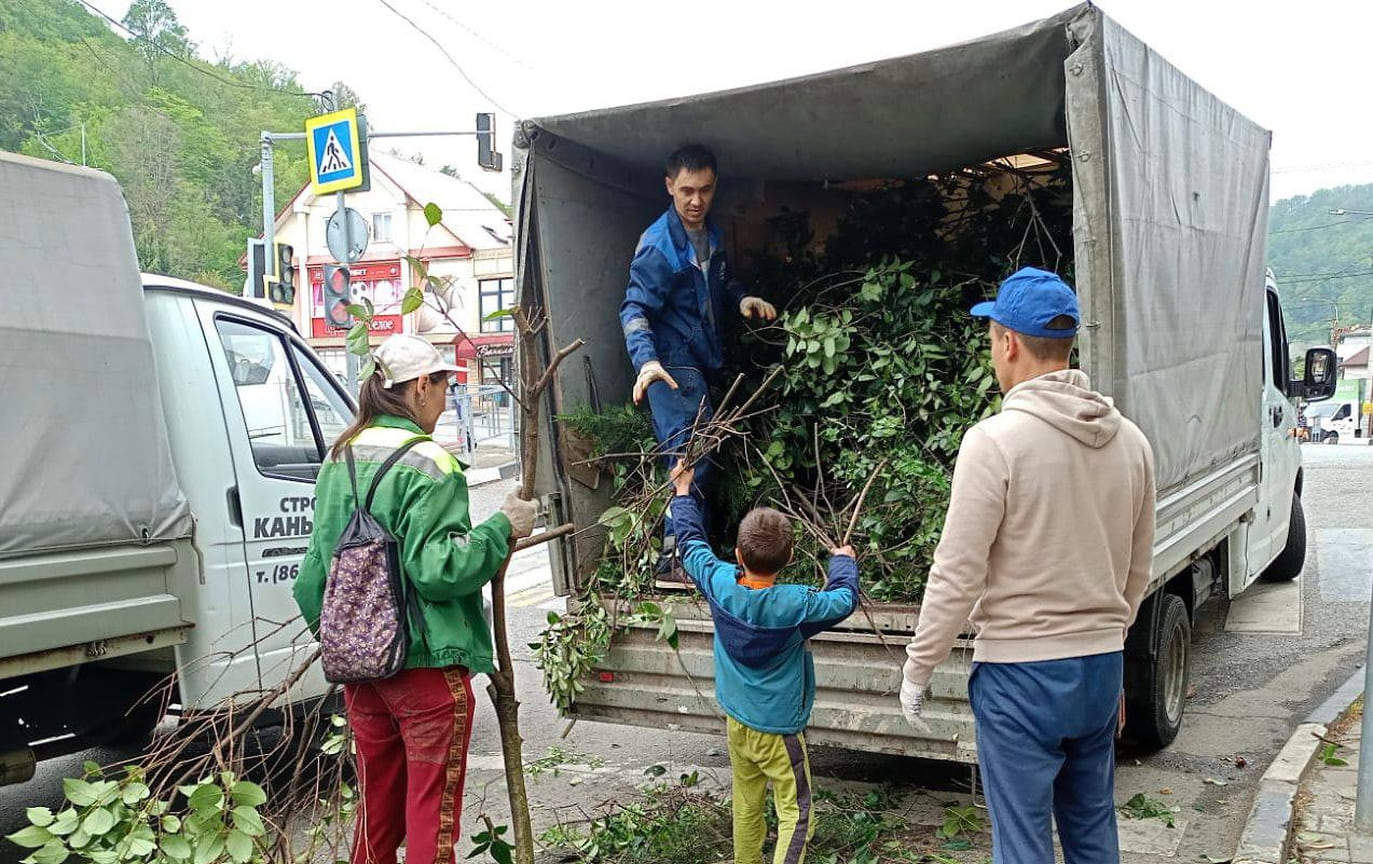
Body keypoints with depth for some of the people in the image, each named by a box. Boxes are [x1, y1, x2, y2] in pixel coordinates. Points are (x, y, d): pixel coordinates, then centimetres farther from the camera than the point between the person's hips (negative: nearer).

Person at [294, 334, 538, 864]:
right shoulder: (427, 465, -15)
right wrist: (502, 529, -12)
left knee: (376, 809, 19)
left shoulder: (339, 459, 9)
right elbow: (435, 569, -22)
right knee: (431, 813, 3)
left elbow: (316, 565, 15)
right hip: (425, 665, -8)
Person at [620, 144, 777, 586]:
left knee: (692, 456, 12)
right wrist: (646, 360, -39)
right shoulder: (658, 245, -17)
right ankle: (677, 559, -8)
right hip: (672, 364, -9)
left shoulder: (713, 236, 10)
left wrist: (742, 298, 3)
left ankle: (680, 554, 22)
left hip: (701, 361, 9)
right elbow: (635, 309, -23)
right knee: (692, 456, -14)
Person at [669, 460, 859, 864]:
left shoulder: (720, 584, -13)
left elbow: (691, 543, 4)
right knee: (795, 814, 3)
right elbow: (844, 600, -8)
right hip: (778, 729, -5)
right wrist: (843, 560, 11)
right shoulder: (795, 605, -25)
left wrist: (683, 493, 17)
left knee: (746, 805, 20)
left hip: (736, 721, 6)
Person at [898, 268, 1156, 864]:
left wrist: (917, 670, -4)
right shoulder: (1129, 440, 3)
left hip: (1019, 673, -6)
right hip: (1102, 667, 7)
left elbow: (957, 576, -15)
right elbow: (1137, 574, 12)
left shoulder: (995, 440, -17)